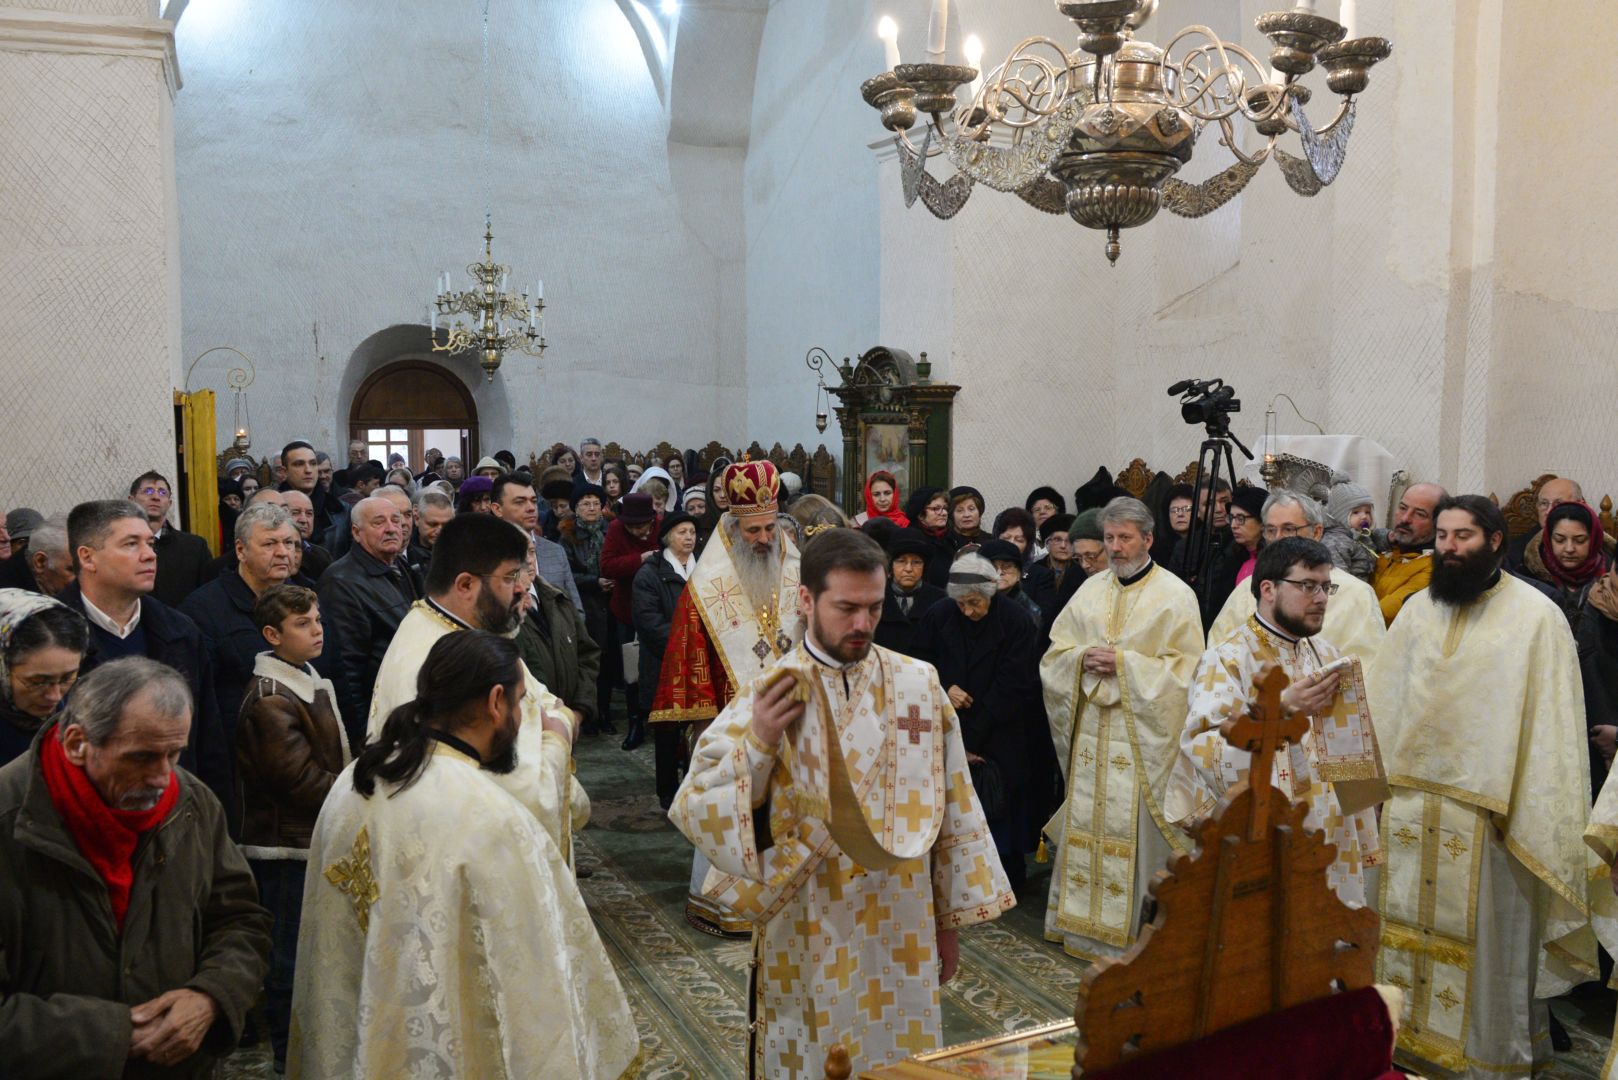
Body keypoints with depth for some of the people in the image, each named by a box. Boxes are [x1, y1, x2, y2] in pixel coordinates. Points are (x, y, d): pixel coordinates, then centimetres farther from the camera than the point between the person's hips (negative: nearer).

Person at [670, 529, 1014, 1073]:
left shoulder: (918, 683, -2)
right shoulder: (765, 695, -7)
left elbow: (953, 806, 4)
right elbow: (694, 810, -8)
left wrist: (951, 919, 7)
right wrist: (756, 742, -22)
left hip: (900, 932, 2)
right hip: (804, 937, -1)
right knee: (809, 1058, 12)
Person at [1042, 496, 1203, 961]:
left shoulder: (1175, 595, -4)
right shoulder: (1091, 589, 10)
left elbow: (1187, 666, -8)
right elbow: (1056, 651, 12)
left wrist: (1126, 663, -16)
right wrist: (1083, 658, -9)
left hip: (1142, 728, -5)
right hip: (1091, 726, 5)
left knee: (1133, 823, -2)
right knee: (1085, 817, 9)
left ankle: (1130, 926, 11)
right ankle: (1081, 918, 21)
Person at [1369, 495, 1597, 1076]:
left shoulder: (1536, 615, -7)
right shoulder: (1418, 608, 7)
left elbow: (1552, 724, -10)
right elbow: (1384, 699, 9)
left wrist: (1529, 816, -14)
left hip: (1488, 811, -4)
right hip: (1410, 803, 5)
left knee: (1488, 938, 6)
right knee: (1410, 922, 13)